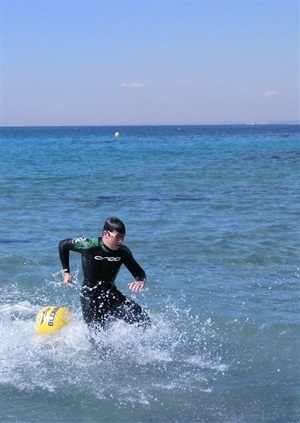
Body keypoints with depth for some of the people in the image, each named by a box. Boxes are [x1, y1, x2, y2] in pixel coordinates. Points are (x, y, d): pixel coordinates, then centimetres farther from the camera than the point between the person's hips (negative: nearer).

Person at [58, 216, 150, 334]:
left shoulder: (123, 252, -10)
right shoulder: (89, 246, -21)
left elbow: (139, 272, -5)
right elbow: (63, 245, -5)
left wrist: (141, 281, -29)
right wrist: (66, 271, -2)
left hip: (111, 294, 4)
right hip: (91, 298, -4)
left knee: (143, 320, -12)